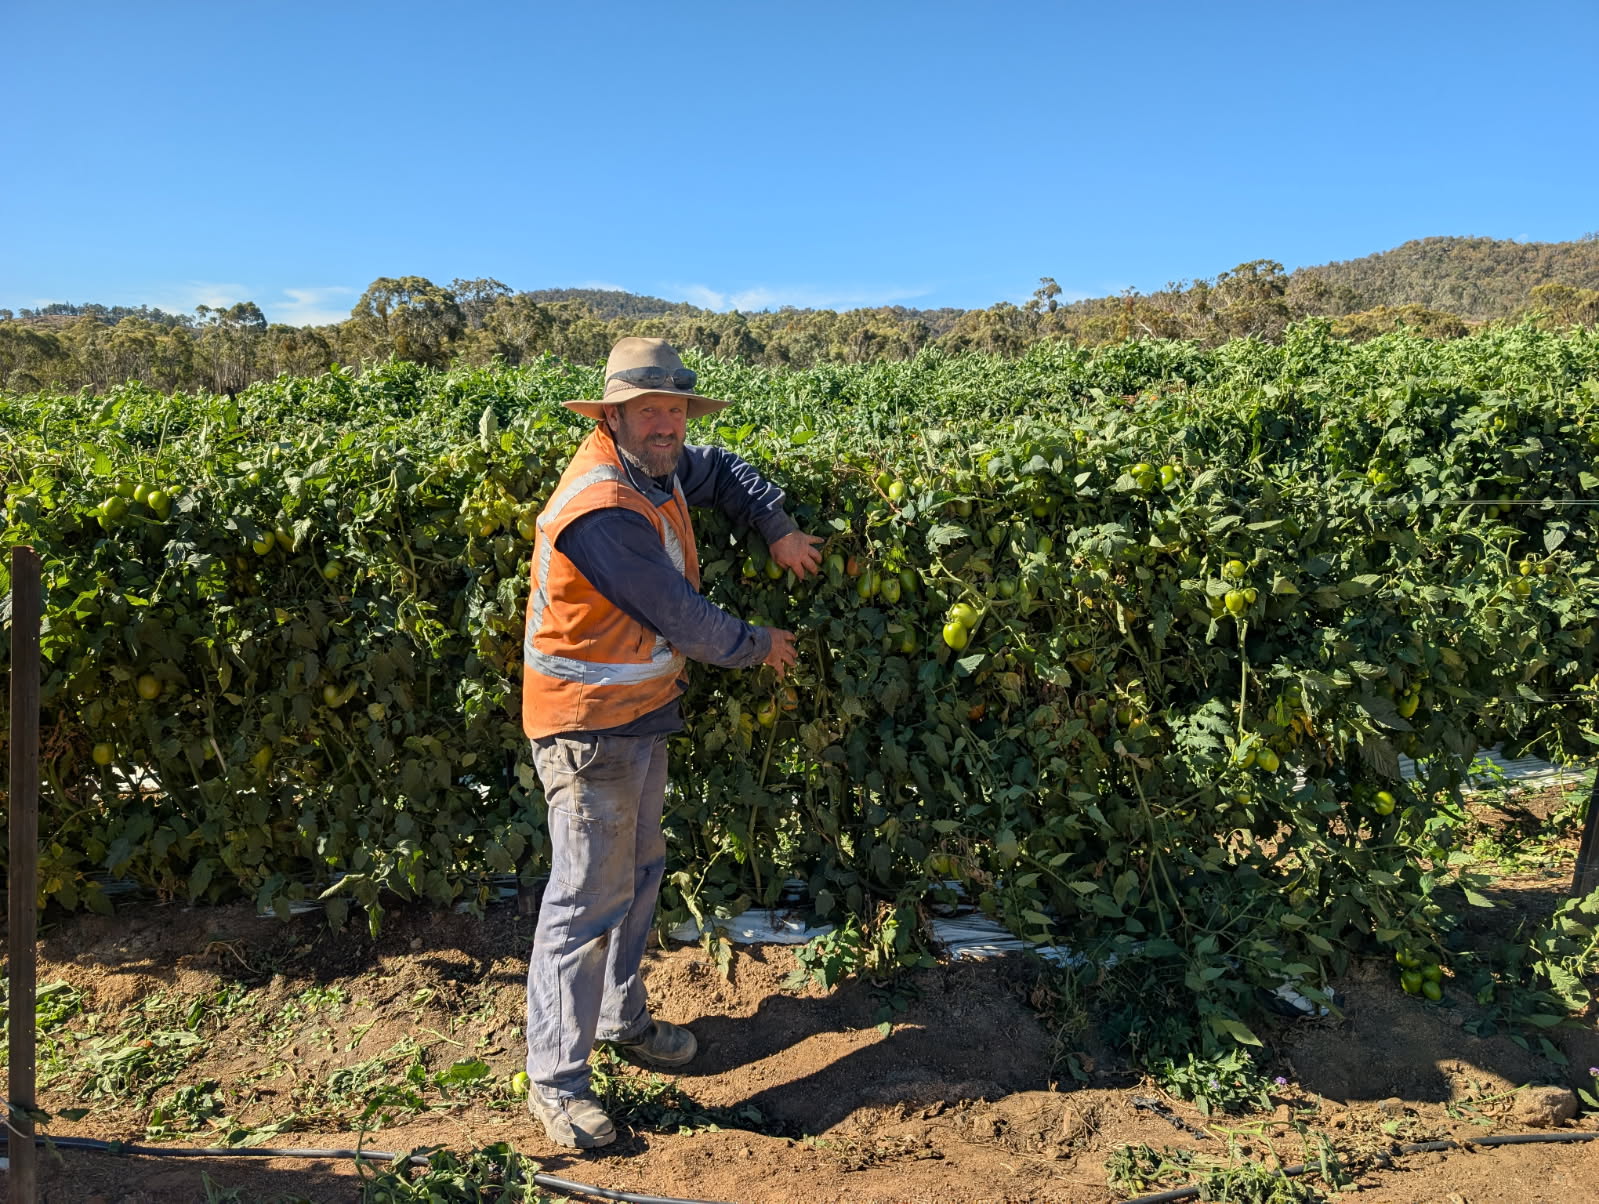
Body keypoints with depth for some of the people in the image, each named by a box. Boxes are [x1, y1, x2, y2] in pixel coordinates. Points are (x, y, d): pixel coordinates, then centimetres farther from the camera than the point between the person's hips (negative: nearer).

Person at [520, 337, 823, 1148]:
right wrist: (759, 647, -6)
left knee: (639, 869, 20)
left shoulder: (657, 470, 1)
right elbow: (680, 616, -22)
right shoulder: (600, 510, -28)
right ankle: (554, 1079, 12)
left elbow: (722, 472, 23)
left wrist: (778, 528, 8)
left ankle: (620, 1017, 39)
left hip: (640, 713, 10)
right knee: (588, 894, -2)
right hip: (589, 725, -10)